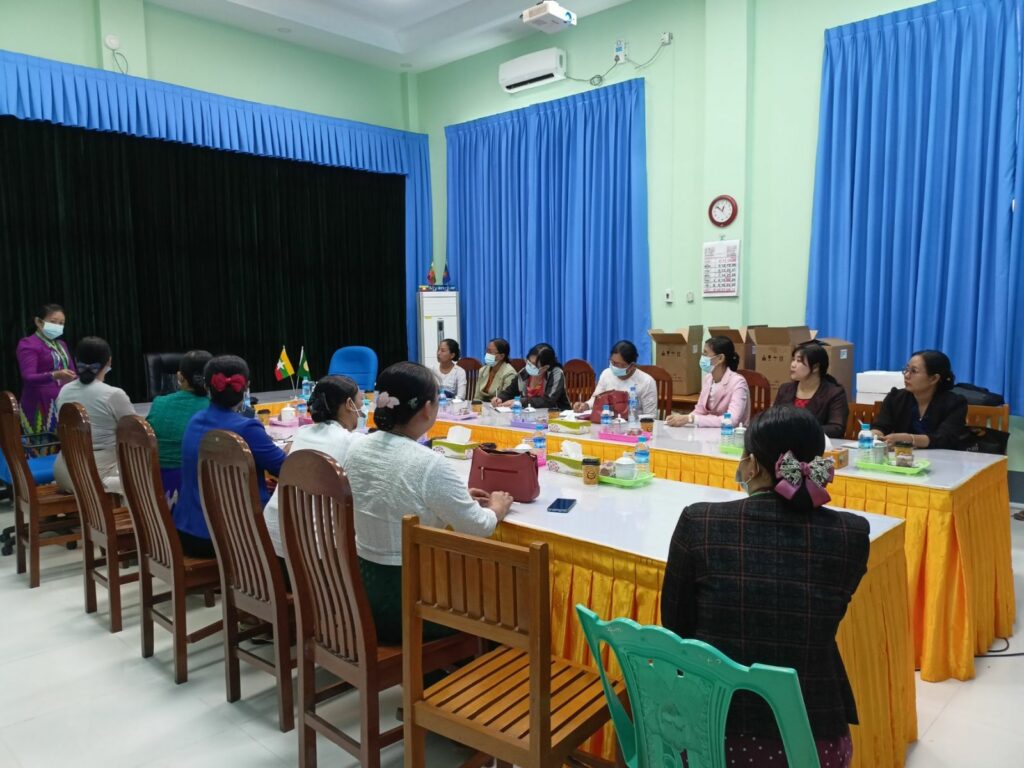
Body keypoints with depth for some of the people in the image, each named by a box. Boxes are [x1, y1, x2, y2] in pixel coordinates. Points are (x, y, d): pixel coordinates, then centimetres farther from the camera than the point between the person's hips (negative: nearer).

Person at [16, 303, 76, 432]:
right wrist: (55, 376, -34)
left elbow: (72, 373, 21)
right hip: (41, 406, -6)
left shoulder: (61, 344, 17)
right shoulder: (28, 344, -5)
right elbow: (28, 377, -18)